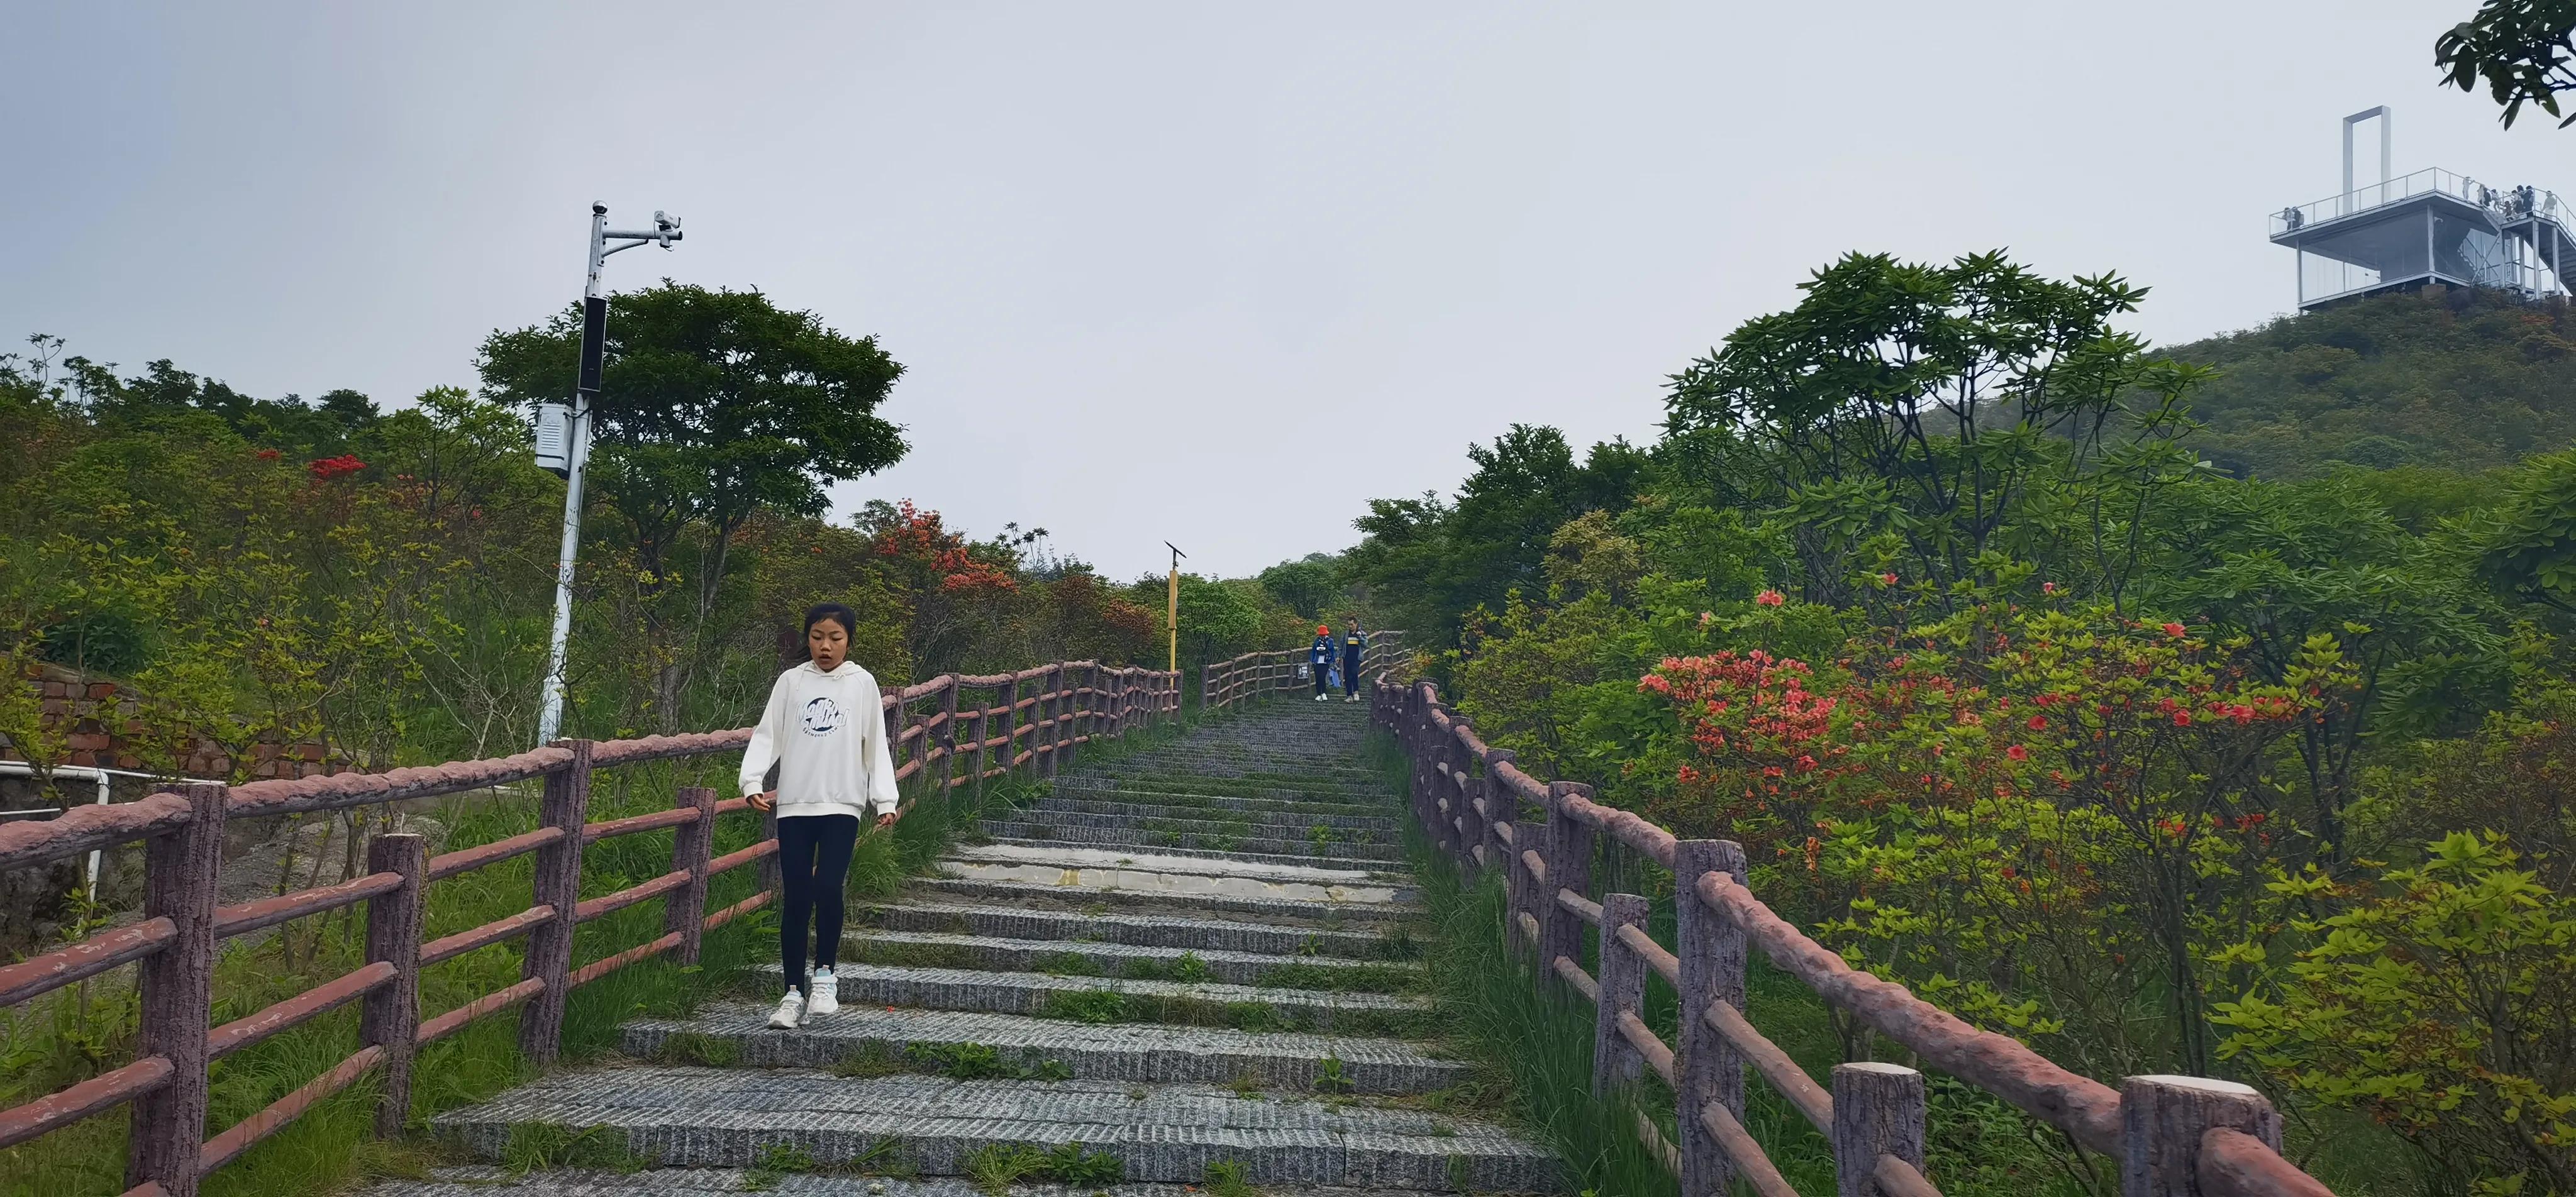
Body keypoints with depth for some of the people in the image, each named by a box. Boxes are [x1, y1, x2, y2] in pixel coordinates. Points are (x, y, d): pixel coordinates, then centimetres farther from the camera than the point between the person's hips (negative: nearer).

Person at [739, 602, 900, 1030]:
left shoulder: (862, 683, 6)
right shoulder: (791, 681, 9)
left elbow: (876, 746, 7)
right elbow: (767, 735, 6)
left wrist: (885, 799, 1)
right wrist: (753, 781, -9)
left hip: (842, 804, -1)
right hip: (794, 804, 2)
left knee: (828, 887, -16)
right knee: (795, 898, 3)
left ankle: (823, 975, 5)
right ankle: (794, 992, 13)